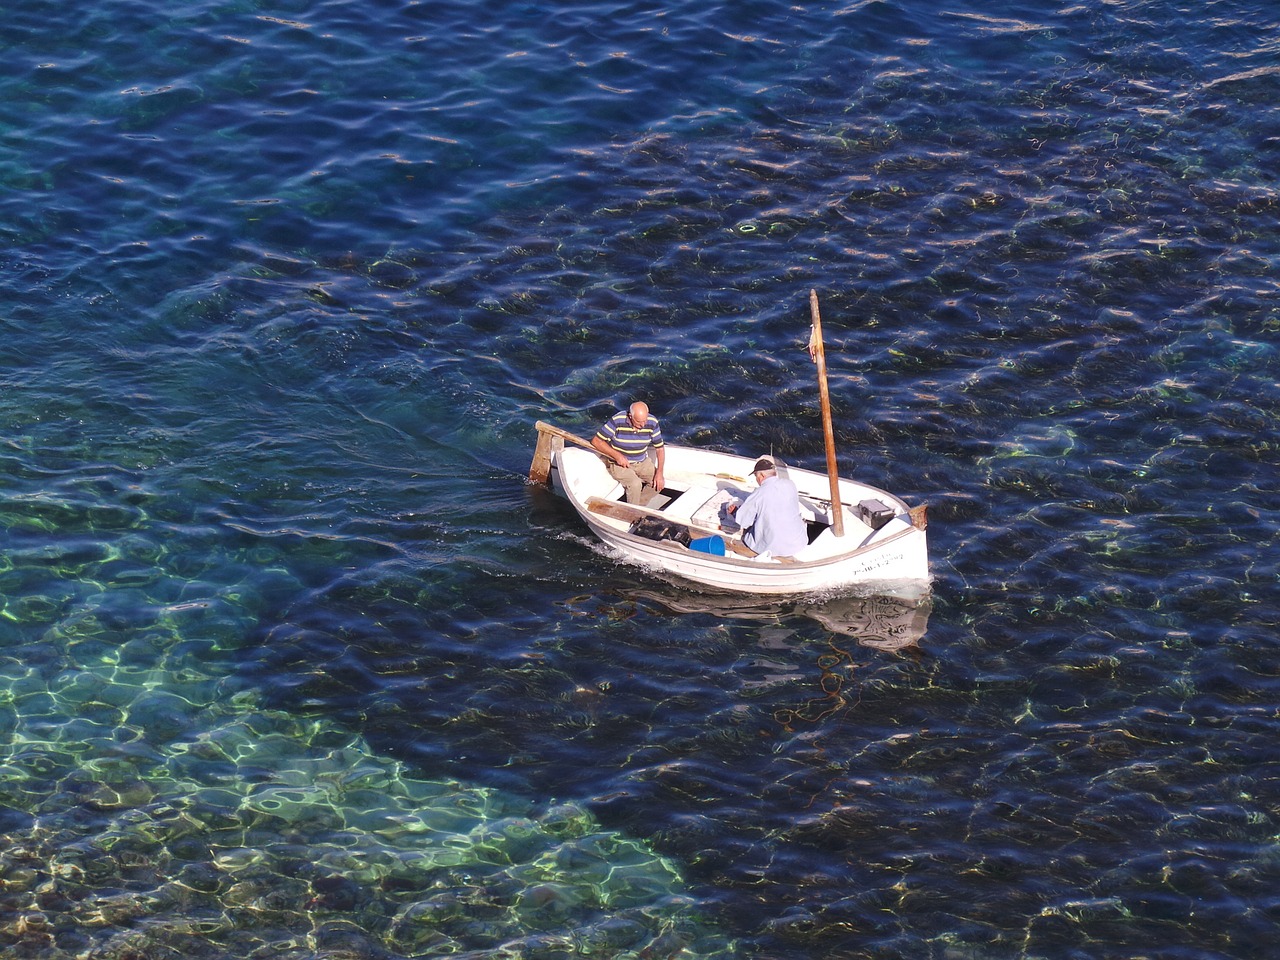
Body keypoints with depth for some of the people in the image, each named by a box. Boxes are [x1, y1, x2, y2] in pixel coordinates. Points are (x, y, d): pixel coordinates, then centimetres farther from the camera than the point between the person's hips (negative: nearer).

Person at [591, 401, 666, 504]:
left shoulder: (652, 423, -12)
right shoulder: (617, 421, -23)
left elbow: (659, 449, -3)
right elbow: (596, 441, -17)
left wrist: (659, 473, -15)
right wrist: (617, 455, -26)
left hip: (642, 462, 5)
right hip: (620, 464, -5)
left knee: (659, 483, -13)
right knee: (635, 483, -30)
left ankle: (639, 505, 8)